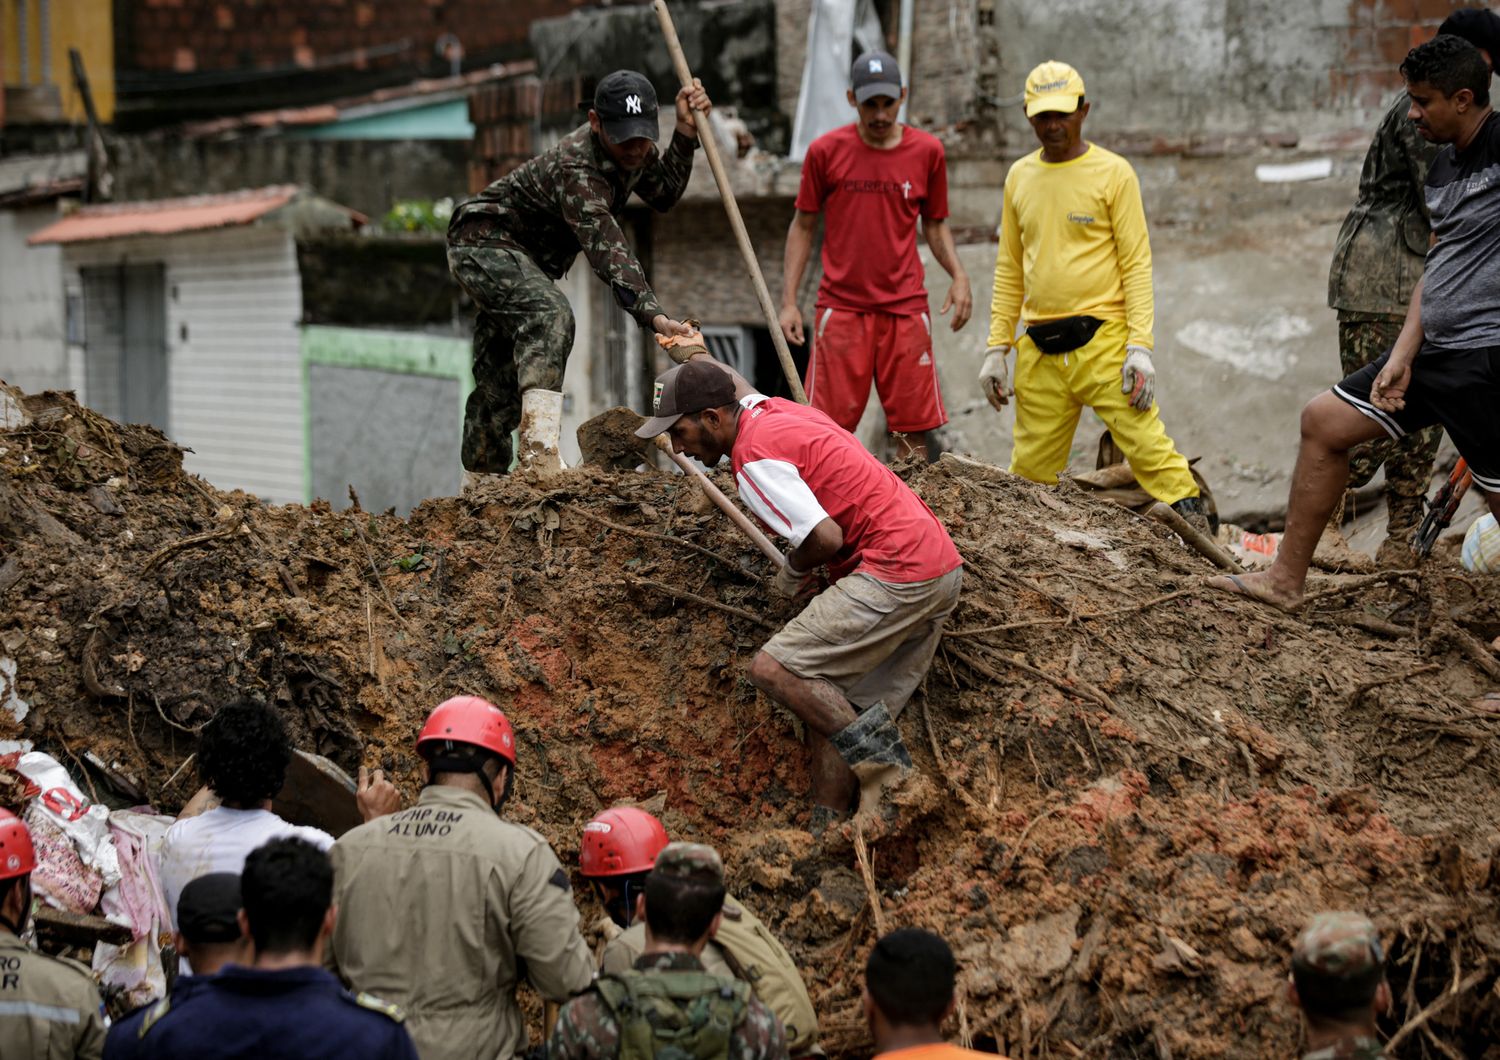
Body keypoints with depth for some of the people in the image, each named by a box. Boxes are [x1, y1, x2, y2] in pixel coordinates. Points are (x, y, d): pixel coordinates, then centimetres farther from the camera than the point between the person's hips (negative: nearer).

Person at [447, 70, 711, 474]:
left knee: (502, 381, 13)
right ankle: (540, 453, -48)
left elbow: (662, 194, 7)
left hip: (520, 258, 10)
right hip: (483, 242, -10)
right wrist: (653, 314, -52)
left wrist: (685, 135, -9)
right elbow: (606, 248, -42)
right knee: (550, 316, -34)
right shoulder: (576, 168, -33)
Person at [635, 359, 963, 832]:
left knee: (773, 669, -15)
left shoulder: (755, 458, -14)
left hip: (896, 573, -11)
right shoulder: (766, 407, 16)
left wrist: (793, 571, -2)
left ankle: (883, 766, -14)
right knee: (833, 712, 9)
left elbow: (826, 537, -18)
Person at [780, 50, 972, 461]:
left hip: (905, 307, 1)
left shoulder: (927, 151, 4)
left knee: (914, 430, 0)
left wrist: (958, 276, -3)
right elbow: (803, 226, 7)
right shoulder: (826, 150, 0)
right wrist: (788, 301, 1)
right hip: (841, 306, -1)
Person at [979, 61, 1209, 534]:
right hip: (1039, 351, 4)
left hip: (1103, 340, -4)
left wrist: (1140, 346, -13)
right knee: (1029, 471, 4)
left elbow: (1136, 264, -3)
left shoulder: (1113, 172, 1)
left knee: (1148, 446, -12)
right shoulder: (1020, 177, 14)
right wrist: (997, 348, 12)